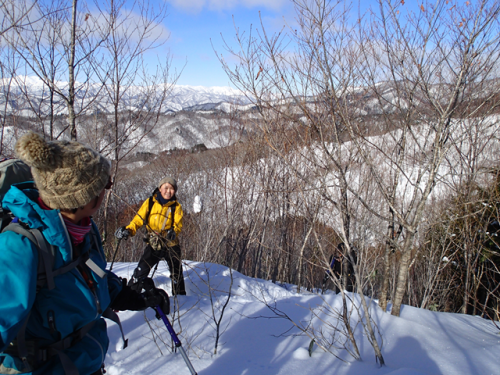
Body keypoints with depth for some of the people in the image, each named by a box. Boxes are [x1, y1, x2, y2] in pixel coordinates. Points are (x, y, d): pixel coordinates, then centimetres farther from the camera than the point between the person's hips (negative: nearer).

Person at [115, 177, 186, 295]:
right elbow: (138, 219, 1)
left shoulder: (176, 206, 2)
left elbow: (178, 224, -5)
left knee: (177, 273, 7)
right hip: (153, 245, 0)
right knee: (141, 270, -9)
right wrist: (128, 230, -18)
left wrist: (173, 232, -28)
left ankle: (180, 297, 26)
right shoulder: (150, 202, 1)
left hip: (170, 245, 0)